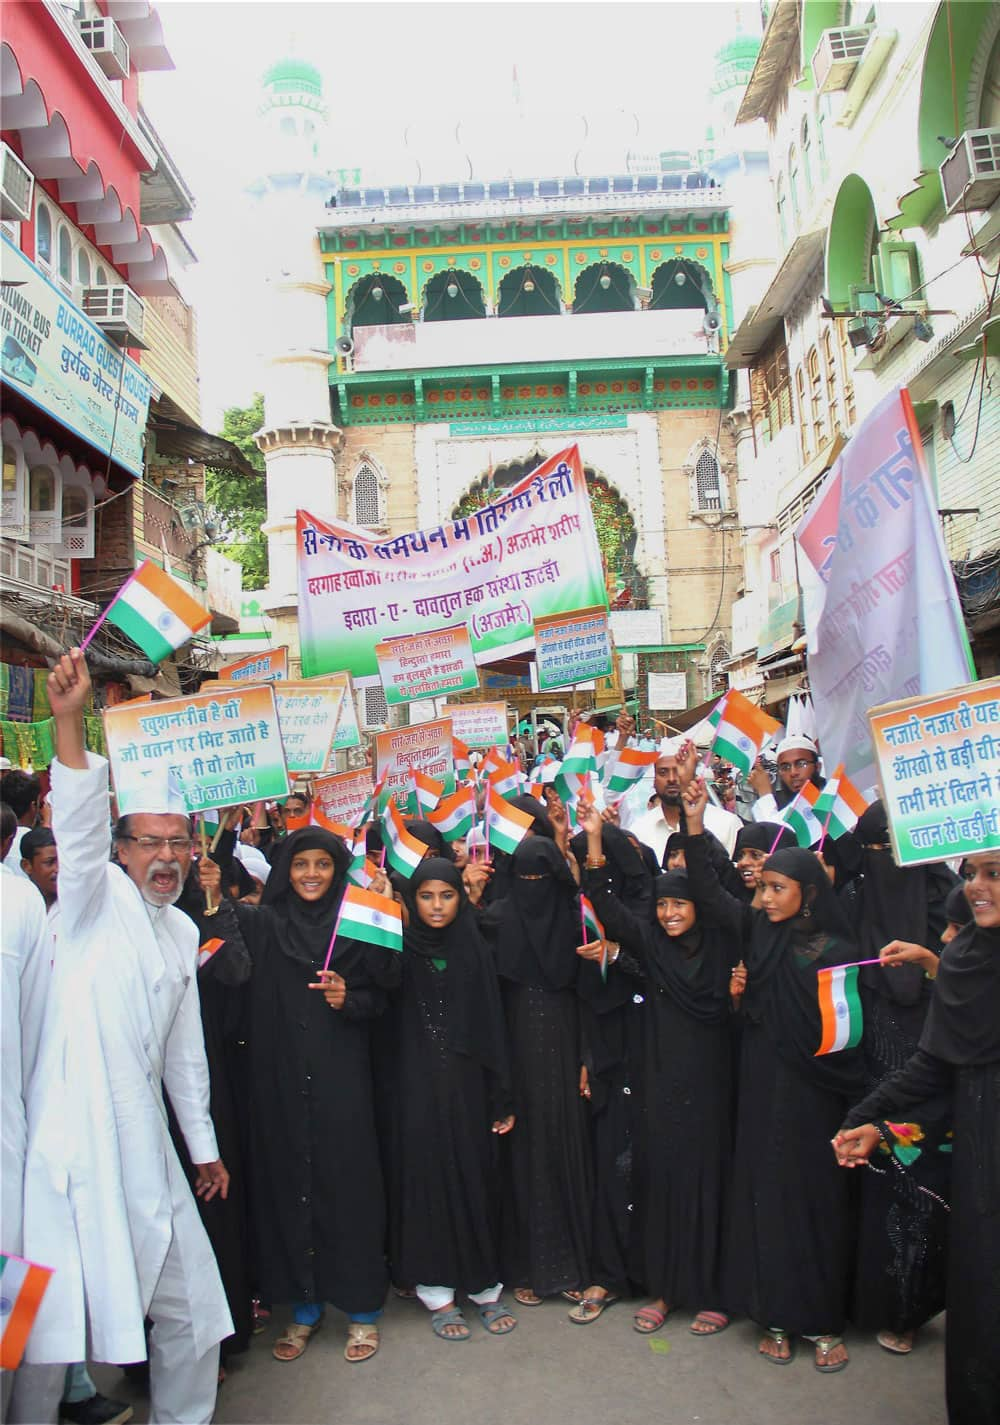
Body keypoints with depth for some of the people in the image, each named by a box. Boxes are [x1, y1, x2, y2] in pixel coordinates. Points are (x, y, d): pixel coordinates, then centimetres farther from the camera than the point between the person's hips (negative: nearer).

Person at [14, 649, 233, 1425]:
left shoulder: (182, 932, 14)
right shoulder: (97, 900, -4)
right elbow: (80, 825, -25)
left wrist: (205, 1145, 21)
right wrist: (71, 723, -40)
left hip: (143, 1144, 7)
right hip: (72, 1144, -6)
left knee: (187, 1301, 13)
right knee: (53, 1314, -1)